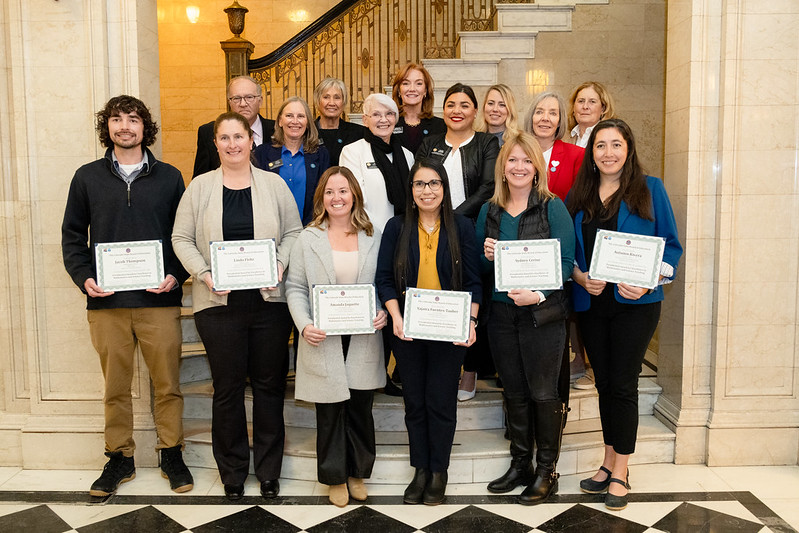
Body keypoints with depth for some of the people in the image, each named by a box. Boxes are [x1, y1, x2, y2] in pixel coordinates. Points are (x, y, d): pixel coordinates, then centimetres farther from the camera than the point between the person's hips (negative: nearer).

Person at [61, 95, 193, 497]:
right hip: (106, 301, 1)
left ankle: (171, 453, 19)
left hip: (159, 300, -1)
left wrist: (175, 275, -9)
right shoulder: (87, 177, 10)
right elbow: (73, 236, 10)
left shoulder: (169, 177, 8)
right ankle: (119, 457, 23)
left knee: (167, 382, 4)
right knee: (115, 385, 8)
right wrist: (83, 277, -4)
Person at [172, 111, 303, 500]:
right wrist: (204, 274, -10)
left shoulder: (274, 184, 7)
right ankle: (232, 472, 23)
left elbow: (293, 232, 8)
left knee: (269, 384, 7)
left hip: (269, 299, 1)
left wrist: (280, 265, -9)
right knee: (228, 387, 6)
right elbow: (182, 239, 4)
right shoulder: (200, 187, 5)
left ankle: (269, 470, 23)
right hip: (218, 302, 0)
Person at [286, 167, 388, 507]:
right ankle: (335, 478, 25)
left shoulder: (373, 237, 6)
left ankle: (357, 473, 29)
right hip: (323, 340, -1)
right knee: (330, 412, 7)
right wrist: (305, 325, -13)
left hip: (364, 341, 1)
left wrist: (384, 313, -8)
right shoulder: (308, 239, 2)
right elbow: (295, 287, 1)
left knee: (361, 409, 9)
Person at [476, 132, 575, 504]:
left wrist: (539, 295, -23)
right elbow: (478, 267, 14)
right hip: (501, 313, 4)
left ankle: (547, 471, 19)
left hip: (543, 314, -4)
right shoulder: (489, 211, 9)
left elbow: (565, 262, -10)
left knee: (543, 393, 3)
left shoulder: (553, 208, -4)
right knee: (514, 393, 14)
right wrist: (486, 256, -8)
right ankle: (520, 465, 28)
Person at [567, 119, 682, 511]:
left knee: (622, 384, -2)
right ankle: (609, 463, 24)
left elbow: (671, 246, 0)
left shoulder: (649, 189, 1)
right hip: (590, 303, 4)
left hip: (635, 303, -3)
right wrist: (580, 277, -9)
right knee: (604, 383, 11)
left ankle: (620, 474, 11)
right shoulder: (579, 196, 9)